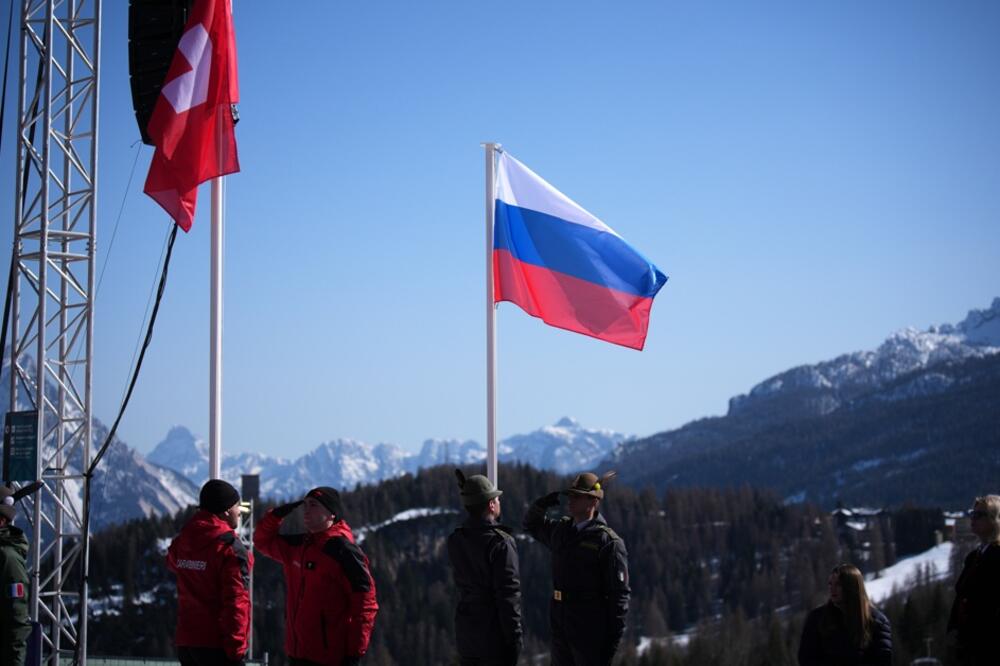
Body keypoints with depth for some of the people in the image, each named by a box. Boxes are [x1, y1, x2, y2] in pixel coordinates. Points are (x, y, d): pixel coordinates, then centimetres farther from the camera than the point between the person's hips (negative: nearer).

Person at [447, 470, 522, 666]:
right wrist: (514, 640, -11)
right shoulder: (500, 542, -16)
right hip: (494, 635, -6)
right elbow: (508, 593, -17)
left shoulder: (455, 540, 4)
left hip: (465, 632, 7)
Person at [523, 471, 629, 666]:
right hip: (560, 624, 7)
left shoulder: (608, 541, -13)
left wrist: (613, 640, -17)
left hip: (590, 628, -7)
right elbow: (532, 525, 29)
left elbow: (619, 594, -14)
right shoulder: (561, 529, 9)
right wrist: (541, 504, 6)